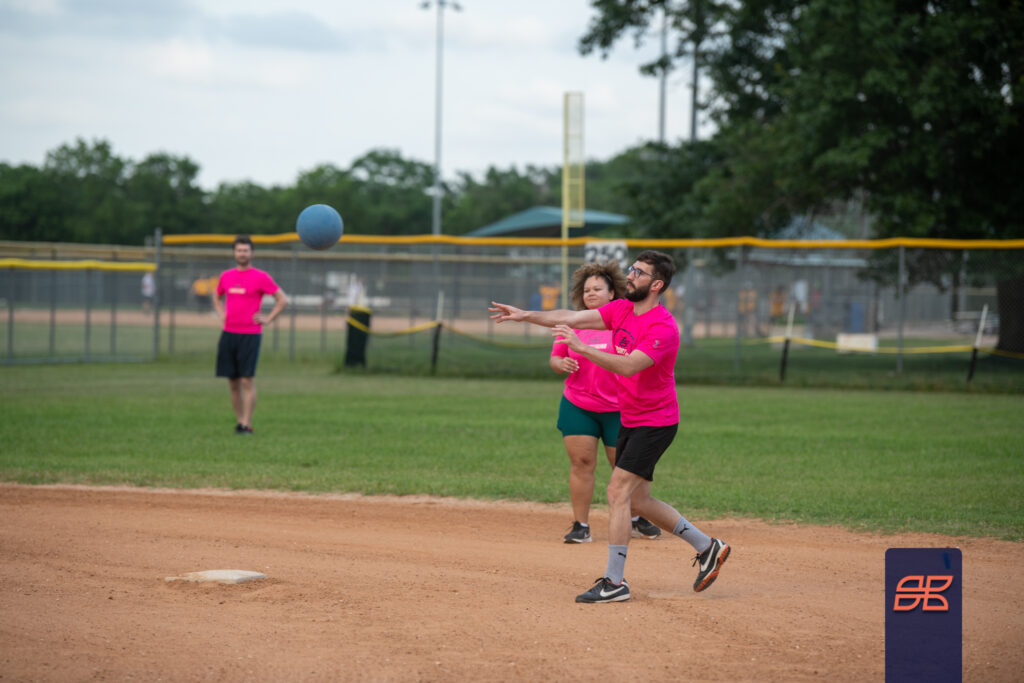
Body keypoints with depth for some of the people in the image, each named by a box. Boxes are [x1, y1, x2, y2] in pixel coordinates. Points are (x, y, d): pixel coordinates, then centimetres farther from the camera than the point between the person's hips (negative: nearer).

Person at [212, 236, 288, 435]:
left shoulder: (260, 277, -3)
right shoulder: (226, 276, 11)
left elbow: (283, 300, -1)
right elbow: (217, 297, 31)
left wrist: (267, 319, -6)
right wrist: (221, 314, 15)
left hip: (250, 334, -5)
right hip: (228, 334, 5)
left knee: (247, 381, -9)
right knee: (233, 382, 5)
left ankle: (246, 424, -8)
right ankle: (239, 420, 13)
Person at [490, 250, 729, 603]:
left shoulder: (663, 328, -22)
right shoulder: (621, 310, 4)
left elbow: (629, 366, -33)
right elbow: (573, 318, 1)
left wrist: (581, 348, -37)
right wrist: (526, 316, -8)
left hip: (656, 423, -9)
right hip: (630, 420, 9)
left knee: (618, 492, -15)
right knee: (637, 500, 13)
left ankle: (614, 581, -11)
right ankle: (707, 547, 27)